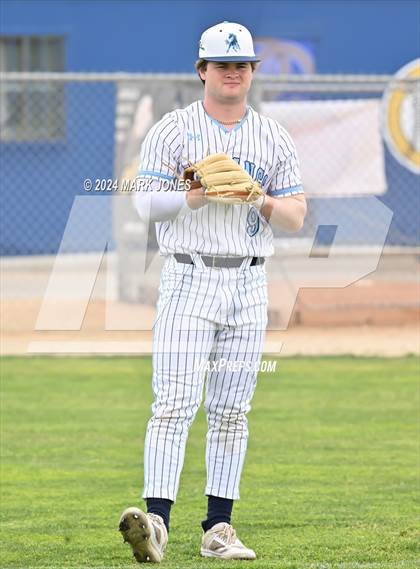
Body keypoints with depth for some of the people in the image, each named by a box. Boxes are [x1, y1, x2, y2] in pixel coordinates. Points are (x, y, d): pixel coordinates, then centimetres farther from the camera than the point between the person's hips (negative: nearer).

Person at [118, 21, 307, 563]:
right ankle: (156, 519, -22)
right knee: (175, 403, -14)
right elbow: (146, 203, -7)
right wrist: (195, 197, -23)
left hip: (248, 284, 4)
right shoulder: (171, 131, 1)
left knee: (231, 411, 6)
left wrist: (263, 200, -12)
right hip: (188, 279, -4)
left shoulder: (273, 138, 11)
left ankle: (218, 528, 10)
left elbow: (296, 217, 9)